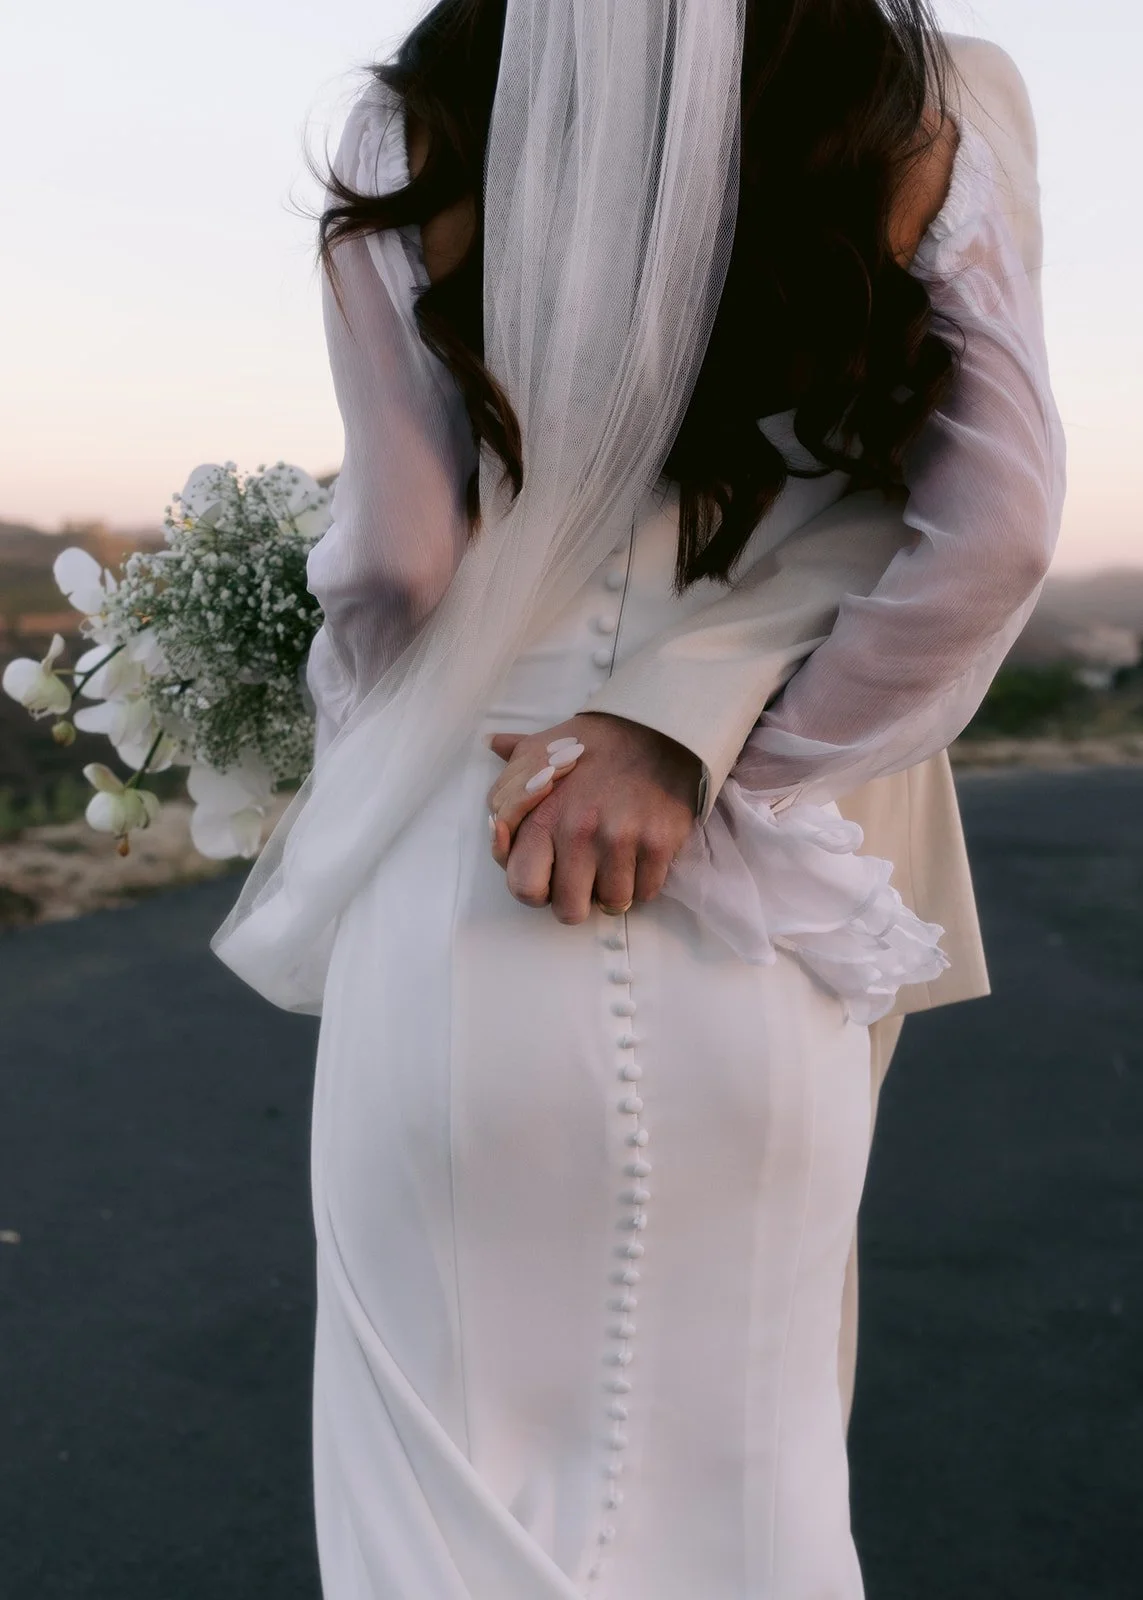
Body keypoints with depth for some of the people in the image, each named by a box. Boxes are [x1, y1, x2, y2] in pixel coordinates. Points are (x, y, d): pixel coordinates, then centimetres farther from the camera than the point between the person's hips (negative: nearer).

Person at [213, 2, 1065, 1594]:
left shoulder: (414, 128, -3)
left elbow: (400, 560, -4)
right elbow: (994, 527, -11)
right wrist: (688, 731, -5)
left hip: (455, 899, -1)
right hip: (756, 952, 1)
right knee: (740, 1472, 20)